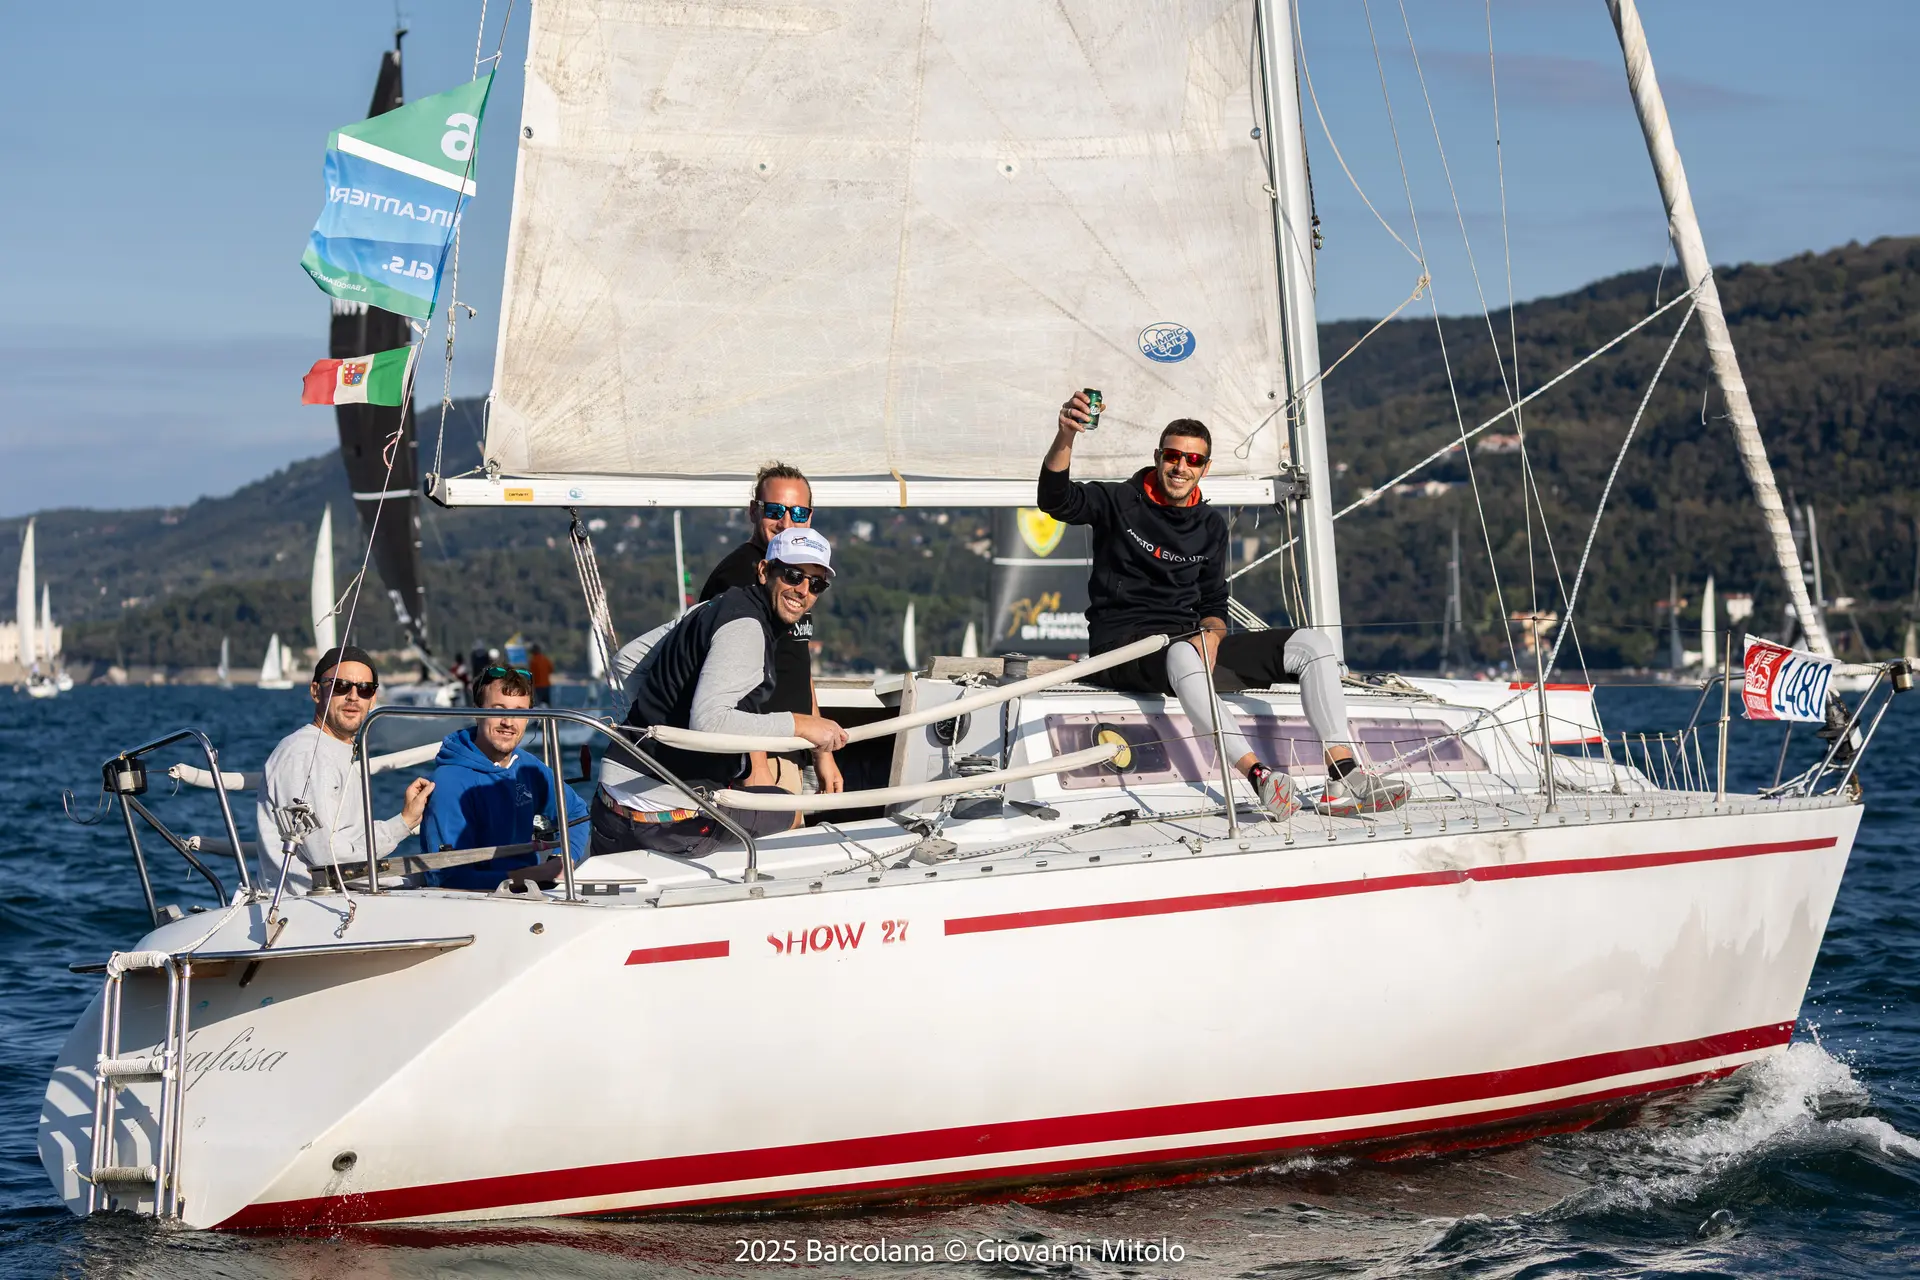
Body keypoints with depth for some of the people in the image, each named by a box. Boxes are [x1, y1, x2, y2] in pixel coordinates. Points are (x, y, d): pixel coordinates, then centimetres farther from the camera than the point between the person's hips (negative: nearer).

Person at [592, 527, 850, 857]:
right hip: (671, 816, -9)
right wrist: (798, 725, -24)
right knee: (789, 808, 12)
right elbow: (708, 723, -30)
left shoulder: (717, 607, 14)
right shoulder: (745, 627, -17)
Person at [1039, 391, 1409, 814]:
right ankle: (1258, 776, -49)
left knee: (1313, 644, -9)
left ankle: (1344, 779, -21)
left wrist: (1211, 635, -6)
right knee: (1182, 655, -44)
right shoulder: (1121, 503, 1)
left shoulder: (1210, 525, 16)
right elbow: (1056, 500, -17)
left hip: (1190, 637, 6)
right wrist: (1065, 437, -35)